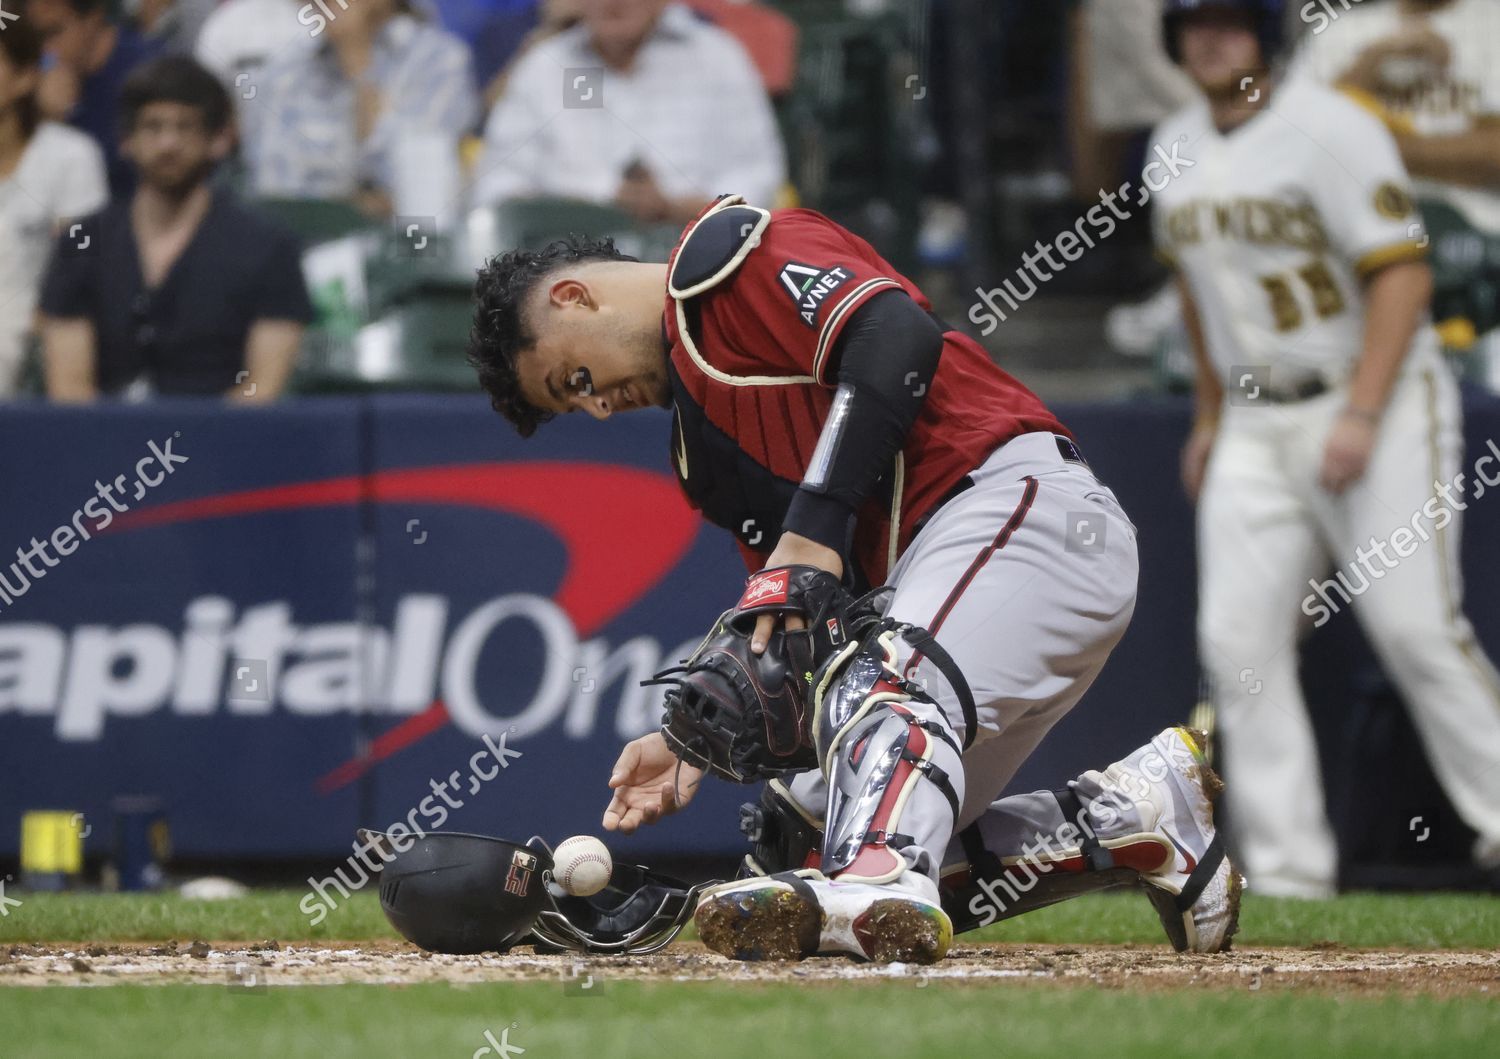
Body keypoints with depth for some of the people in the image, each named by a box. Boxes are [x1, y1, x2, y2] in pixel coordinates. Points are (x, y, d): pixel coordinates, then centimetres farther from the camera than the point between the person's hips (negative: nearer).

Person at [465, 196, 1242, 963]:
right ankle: (1138, 814, 6)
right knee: (802, 837, 6)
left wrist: (816, 527, -22)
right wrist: (696, 742, 8)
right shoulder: (702, 443, 26)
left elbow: (900, 336, -18)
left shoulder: (725, 253, -1)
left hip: (1022, 502, -10)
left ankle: (876, 887, -63)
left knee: (893, 685, -35)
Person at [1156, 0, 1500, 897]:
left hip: (1381, 407, -7)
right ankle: (1290, 871, -1)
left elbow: (1402, 273, -17)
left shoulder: (1328, 129, -13)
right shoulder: (1176, 148, 9)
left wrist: (1361, 418, -22)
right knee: (1238, 638, -4)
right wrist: (1210, 414, 20)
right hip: (1256, 426, 7)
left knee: (1417, 628, -13)